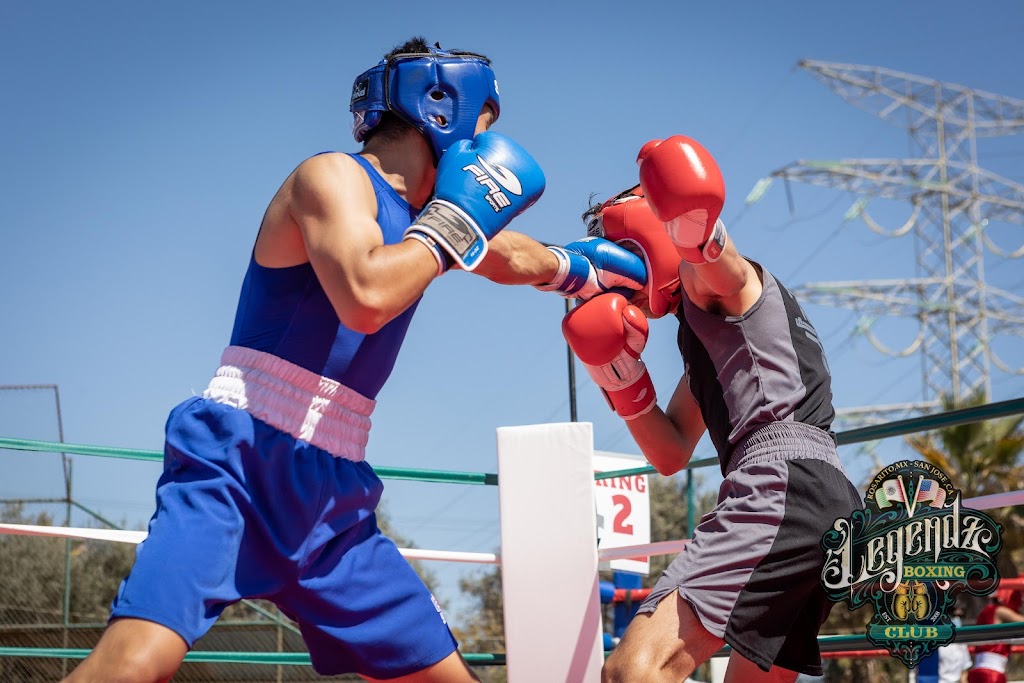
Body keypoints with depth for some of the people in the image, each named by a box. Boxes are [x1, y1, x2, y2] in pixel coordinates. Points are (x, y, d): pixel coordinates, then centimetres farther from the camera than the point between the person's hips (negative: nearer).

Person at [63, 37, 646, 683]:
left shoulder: (429, 217, 18)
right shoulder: (336, 175, -7)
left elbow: (505, 254, 41)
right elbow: (364, 297, -26)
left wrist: (579, 268, 49)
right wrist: (455, 222, -14)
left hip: (332, 497, 9)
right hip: (240, 463, -9)